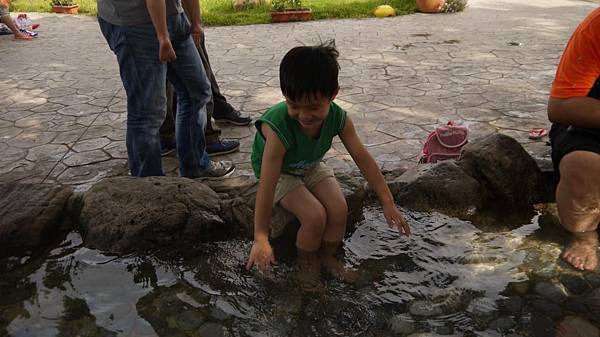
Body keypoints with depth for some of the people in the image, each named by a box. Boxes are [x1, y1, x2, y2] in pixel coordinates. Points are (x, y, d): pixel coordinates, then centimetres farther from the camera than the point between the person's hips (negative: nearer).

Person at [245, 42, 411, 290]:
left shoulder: (338, 118, -25)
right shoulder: (278, 128, -39)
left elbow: (363, 159, -17)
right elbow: (266, 187, -37)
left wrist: (388, 202, -15)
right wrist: (260, 239, -33)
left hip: (311, 167, 5)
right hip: (281, 173, -4)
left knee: (339, 209, -15)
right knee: (315, 216, -24)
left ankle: (327, 258, 13)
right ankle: (307, 263, 6)